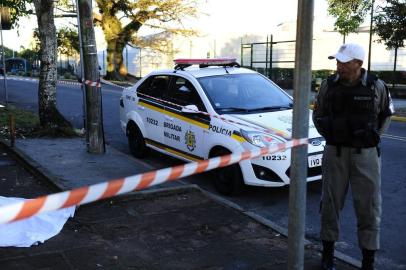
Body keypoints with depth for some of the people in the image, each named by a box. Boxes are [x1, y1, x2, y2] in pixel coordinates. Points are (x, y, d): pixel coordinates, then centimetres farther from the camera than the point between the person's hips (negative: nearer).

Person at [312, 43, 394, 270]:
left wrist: (375, 136, 5)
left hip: (366, 153, -1)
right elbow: (318, 115, 12)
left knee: (369, 206, 4)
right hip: (335, 151, 1)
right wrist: (329, 135, 2)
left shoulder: (376, 86, -5)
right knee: (331, 202, 9)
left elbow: (386, 113, 13)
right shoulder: (329, 85, -2)